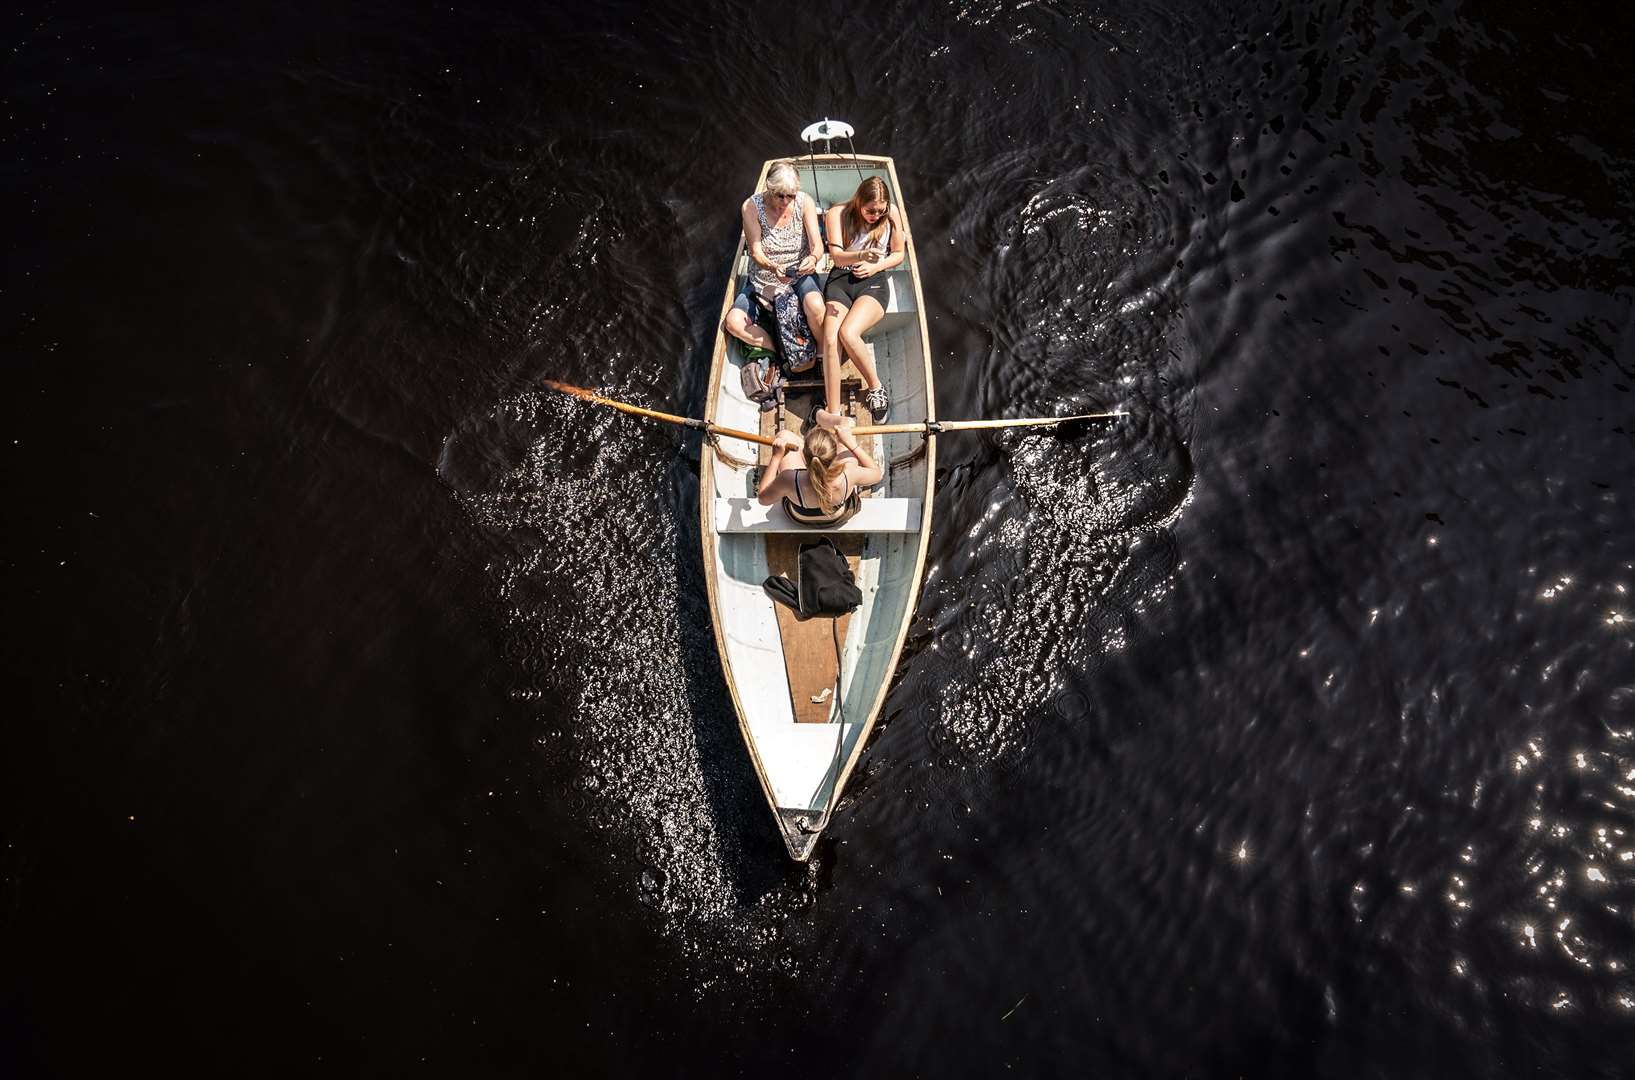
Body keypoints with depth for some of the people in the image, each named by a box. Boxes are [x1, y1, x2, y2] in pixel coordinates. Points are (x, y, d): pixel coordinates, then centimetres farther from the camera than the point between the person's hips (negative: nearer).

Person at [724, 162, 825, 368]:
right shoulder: (751, 206, -12)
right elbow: (756, 253, -13)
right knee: (734, 322, -22)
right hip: (762, 279, 1)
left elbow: (816, 245, -11)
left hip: (799, 275, -1)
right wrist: (773, 267, -36)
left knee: (815, 307, -35)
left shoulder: (805, 202, -8)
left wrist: (813, 258, -37)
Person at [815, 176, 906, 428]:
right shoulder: (838, 213, -2)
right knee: (830, 339, -25)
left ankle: (875, 388, -9)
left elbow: (899, 254, 14)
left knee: (848, 333, -30)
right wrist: (861, 255, -34)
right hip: (840, 279, 1)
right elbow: (836, 256, -13)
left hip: (872, 283, -1)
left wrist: (875, 266, -4)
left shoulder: (891, 214, 2)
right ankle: (833, 413, -26)